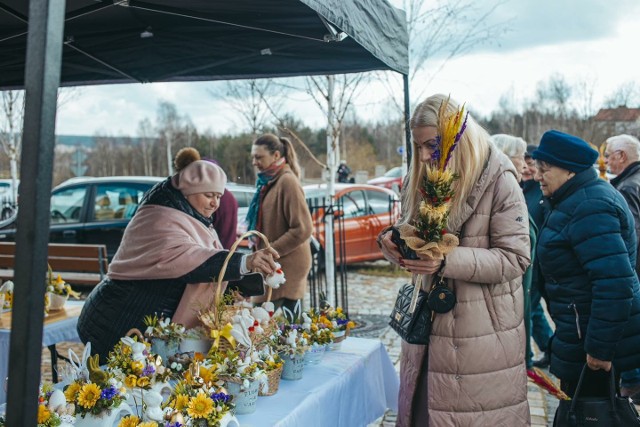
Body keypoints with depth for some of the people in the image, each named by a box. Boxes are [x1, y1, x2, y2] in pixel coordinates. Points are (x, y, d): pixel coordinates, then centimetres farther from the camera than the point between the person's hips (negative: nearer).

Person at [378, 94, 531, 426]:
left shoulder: (499, 180, -9)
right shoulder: (422, 180, 8)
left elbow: (515, 257, -14)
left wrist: (448, 260, -26)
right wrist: (393, 243, -9)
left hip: (484, 331, -5)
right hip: (428, 323, 5)